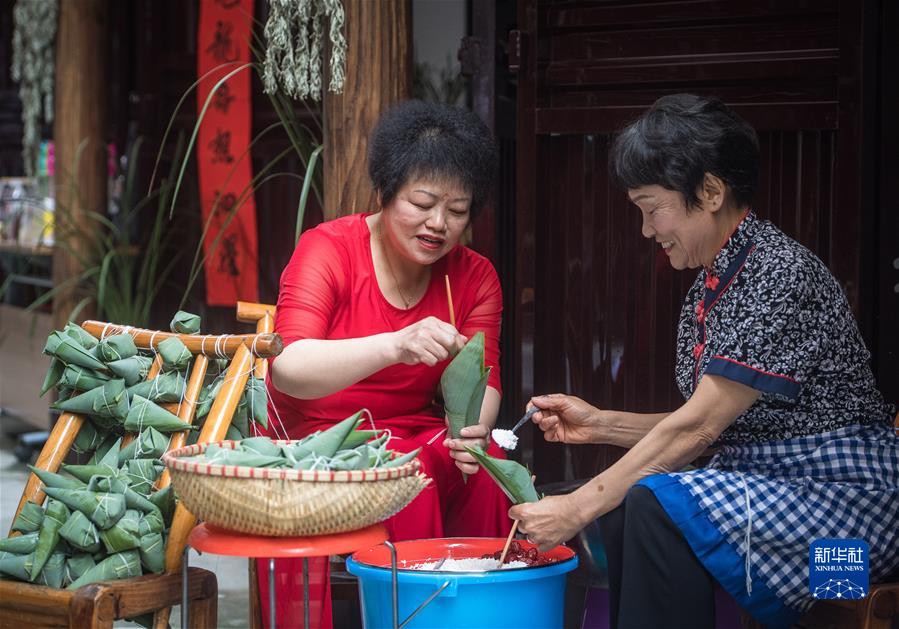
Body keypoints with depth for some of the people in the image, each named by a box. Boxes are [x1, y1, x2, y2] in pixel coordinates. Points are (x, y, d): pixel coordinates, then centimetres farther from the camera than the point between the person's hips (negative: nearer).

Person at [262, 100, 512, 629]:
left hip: (413, 437, 4)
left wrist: (473, 427, -33)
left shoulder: (475, 278, 1)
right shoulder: (327, 249, -13)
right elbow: (288, 370, -27)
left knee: (488, 464, -26)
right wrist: (396, 346, -44)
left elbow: (482, 385, -7)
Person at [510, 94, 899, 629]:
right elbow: (707, 428, 13)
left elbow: (698, 427, -20)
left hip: (847, 492, -10)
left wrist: (578, 508, -18)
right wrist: (600, 425, 5)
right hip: (768, 483, 10)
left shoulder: (778, 274, -18)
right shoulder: (712, 284, 11)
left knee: (658, 504, -26)